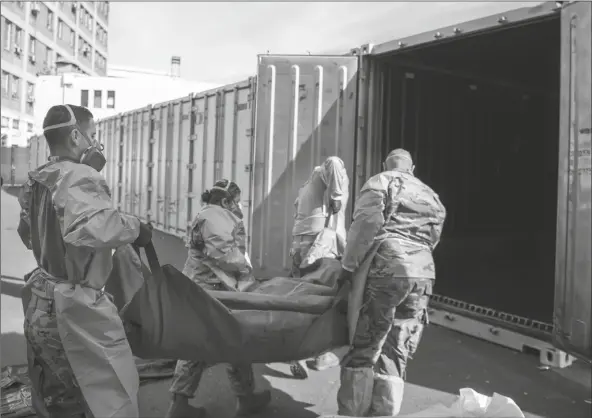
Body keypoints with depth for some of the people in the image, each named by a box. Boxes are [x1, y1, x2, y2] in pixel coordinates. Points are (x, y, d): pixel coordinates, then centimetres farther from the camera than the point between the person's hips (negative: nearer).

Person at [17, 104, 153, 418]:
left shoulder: (36, 182, 8)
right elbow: (88, 227, -40)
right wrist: (133, 227, -25)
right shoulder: (80, 176, -19)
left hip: (41, 305, 9)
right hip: (75, 309, -9)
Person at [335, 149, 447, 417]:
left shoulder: (380, 182, 10)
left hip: (387, 270, -5)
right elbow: (432, 239, 21)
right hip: (424, 274, 6)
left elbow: (367, 224, -6)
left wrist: (348, 266, -5)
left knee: (364, 350, 0)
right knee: (395, 356, 8)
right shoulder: (431, 196, 29)